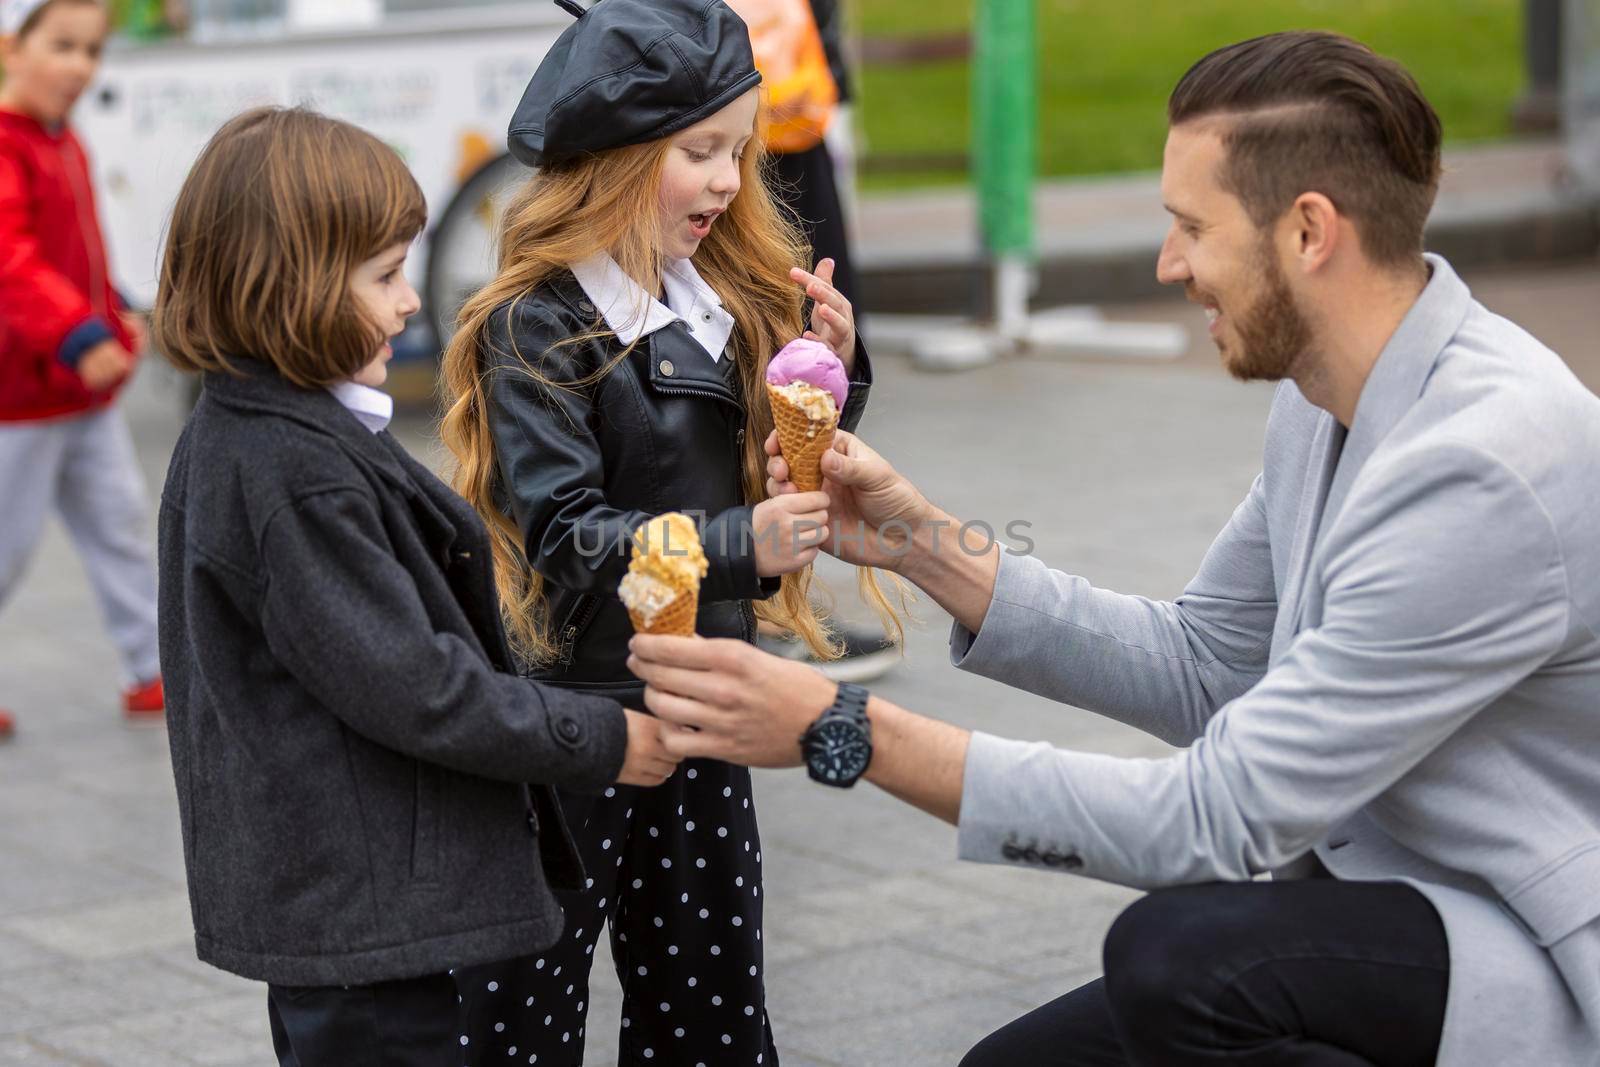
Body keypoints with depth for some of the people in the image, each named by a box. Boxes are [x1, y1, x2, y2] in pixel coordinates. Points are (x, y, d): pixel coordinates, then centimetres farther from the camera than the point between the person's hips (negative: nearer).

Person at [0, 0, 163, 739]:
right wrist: (78, 336, -39)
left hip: (85, 388, 9)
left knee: (118, 522, 11)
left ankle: (151, 672, 17)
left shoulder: (63, 142, 10)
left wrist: (114, 315, 16)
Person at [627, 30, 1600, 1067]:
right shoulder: (1327, 399, 4)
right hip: (1376, 900, 9)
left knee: (1177, 955, -31)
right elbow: (1197, 666, 13)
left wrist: (850, 733, -24)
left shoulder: (1483, 466, -27)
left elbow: (1220, 820, -26)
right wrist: (923, 543, 2)